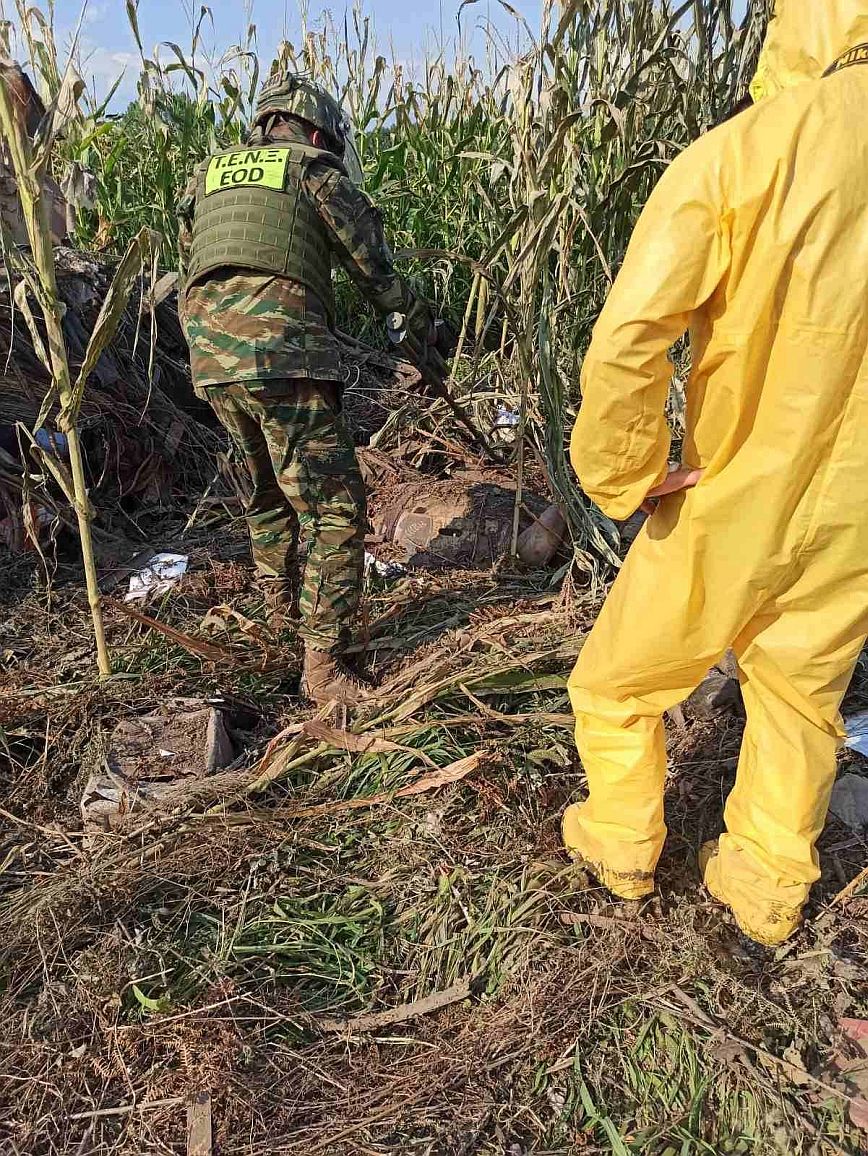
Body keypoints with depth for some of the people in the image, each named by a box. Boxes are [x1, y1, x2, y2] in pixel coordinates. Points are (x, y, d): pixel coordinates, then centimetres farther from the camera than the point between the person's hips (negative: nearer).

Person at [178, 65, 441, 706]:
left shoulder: (208, 174, 25)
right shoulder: (316, 170, 9)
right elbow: (375, 267, 10)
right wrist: (416, 317, 25)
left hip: (211, 360, 7)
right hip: (283, 357, -7)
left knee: (271, 487, 24)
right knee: (333, 507, -4)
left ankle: (282, 606, 38)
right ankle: (325, 664, -6)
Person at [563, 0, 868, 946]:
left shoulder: (735, 155, -15)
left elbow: (626, 342, -26)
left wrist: (625, 477, -11)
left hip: (726, 512, -4)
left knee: (618, 682, 19)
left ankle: (622, 844, 37)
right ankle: (768, 887, 38)